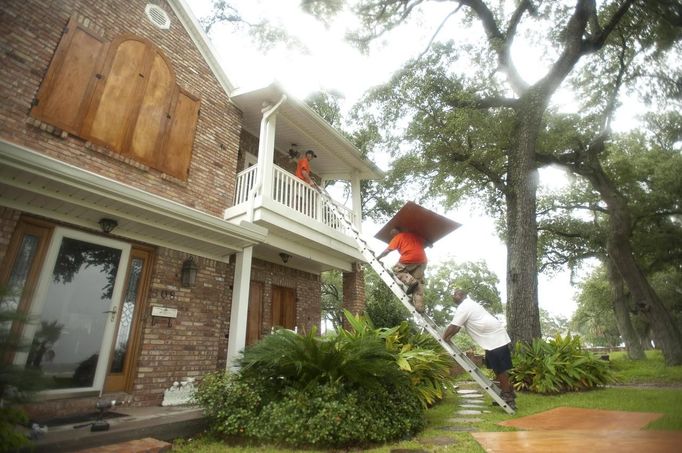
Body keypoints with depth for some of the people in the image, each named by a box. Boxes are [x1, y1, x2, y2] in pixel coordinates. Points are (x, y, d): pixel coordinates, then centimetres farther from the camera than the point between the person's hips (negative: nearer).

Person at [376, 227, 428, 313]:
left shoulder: (398, 237, 12)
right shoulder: (414, 234, 28)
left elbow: (387, 250, 9)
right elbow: (425, 241, 28)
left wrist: (378, 257, 18)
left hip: (410, 258, -6)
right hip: (422, 259, 6)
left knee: (396, 269, 17)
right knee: (419, 283, 7)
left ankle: (411, 282, -6)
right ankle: (419, 307, -1)